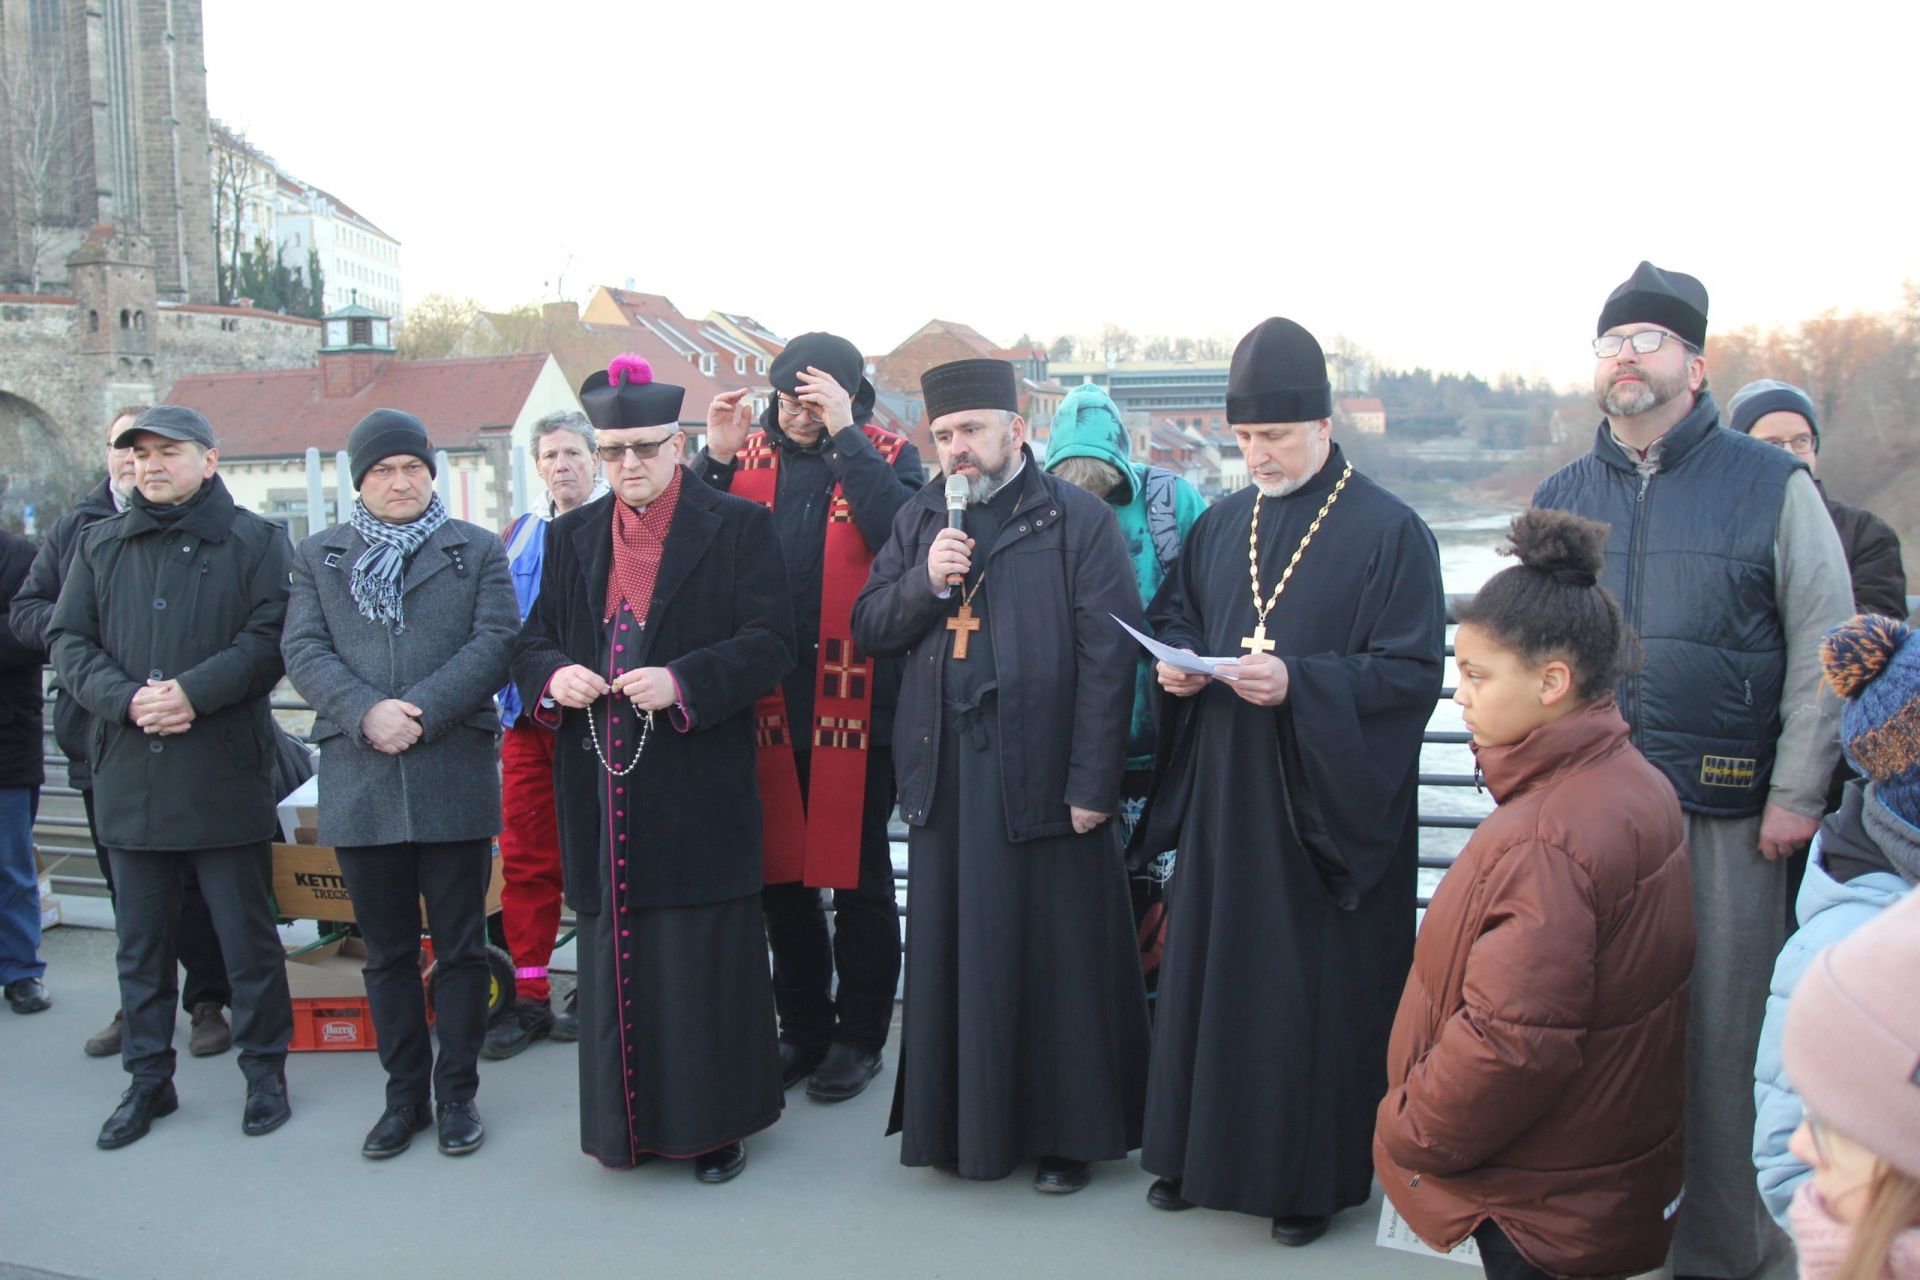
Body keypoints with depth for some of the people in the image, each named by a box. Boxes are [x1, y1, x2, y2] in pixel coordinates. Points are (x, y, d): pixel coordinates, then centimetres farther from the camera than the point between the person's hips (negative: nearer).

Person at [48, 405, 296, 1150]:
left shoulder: (254, 541, 2)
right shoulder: (99, 545, 13)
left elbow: (272, 636, -9)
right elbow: (68, 641, 6)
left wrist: (194, 691, -20)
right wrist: (127, 698, -12)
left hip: (225, 774, -4)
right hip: (129, 775, 4)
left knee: (246, 934, 5)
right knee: (141, 941, 12)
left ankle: (265, 1071, 19)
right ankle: (149, 1079, 24)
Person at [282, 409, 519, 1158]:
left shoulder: (477, 551, 7)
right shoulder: (319, 557, 12)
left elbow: (495, 643, -5)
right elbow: (303, 651, 1)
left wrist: (420, 714, -16)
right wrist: (367, 714, -16)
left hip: (454, 779, -2)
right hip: (358, 786, 2)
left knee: (460, 947, 5)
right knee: (387, 951, 11)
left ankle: (456, 1093, 18)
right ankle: (404, 1095, 23)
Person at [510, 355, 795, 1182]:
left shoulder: (739, 527, 0)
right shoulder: (573, 536, 14)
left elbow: (770, 644, -7)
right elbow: (532, 643, 15)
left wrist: (682, 682, -21)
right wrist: (555, 676, -8)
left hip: (697, 792, -4)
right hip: (601, 789, 4)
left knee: (703, 960, 2)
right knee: (613, 954, 10)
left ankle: (714, 1123, 18)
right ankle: (627, 1122, 25)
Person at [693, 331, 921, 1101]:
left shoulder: (886, 457, 0)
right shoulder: (748, 456, 7)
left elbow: (904, 535, -20)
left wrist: (843, 436, -17)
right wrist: (716, 458, -9)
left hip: (855, 698, -3)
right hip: (766, 696, 4)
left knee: (858, 874, 7)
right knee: (780, 871, 13)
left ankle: (860, 1035, 23)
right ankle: (803, 1028, 29)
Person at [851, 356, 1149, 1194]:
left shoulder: (1079, 520, -4)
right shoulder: (918, 521, 13)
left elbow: (1108, 657, -9)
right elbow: (867, 629, 11)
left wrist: (1092, 785, -14)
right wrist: (924, 581, -9)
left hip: (1043, 779, -4)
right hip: (944, 779, 5)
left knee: (1055, 958, 4)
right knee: (952, 955, 11)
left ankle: (1068, 1131, 19)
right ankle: (959, 1120, 25)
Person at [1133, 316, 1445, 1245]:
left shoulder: (1388, 532, -8)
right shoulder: (1220, 525, 10)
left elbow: (1415, 673, -12)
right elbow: (1172, 616, 21)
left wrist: (1298, 682, -24)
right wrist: (1177, 660, -2)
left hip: (1326, 807, -5)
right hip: (1221, 794, 5)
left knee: (1315, 987, 3)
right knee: (1208, 974, 11)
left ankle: (1311, 1175, 20)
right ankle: (1202, 1149, 28)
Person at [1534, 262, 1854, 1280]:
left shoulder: (1772, 486, 1)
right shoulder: (1560, 499, 11)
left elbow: (1824, 649, -1)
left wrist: (1796, 794, -6)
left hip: (1726, 812, -3)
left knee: (1723, 1025, 4)